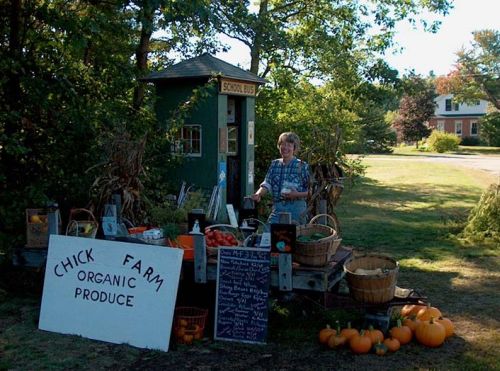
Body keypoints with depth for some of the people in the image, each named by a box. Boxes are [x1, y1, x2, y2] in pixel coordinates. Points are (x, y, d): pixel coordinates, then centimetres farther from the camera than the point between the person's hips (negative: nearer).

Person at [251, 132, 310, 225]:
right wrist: (258, 194, -15)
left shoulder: (302, 166, 0)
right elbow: (267, 183, 4)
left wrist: (297, 194, -17)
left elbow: (310, 191, -1)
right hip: (277, 208, 3)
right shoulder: (274, 164, 11)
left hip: (296, 208, -3)